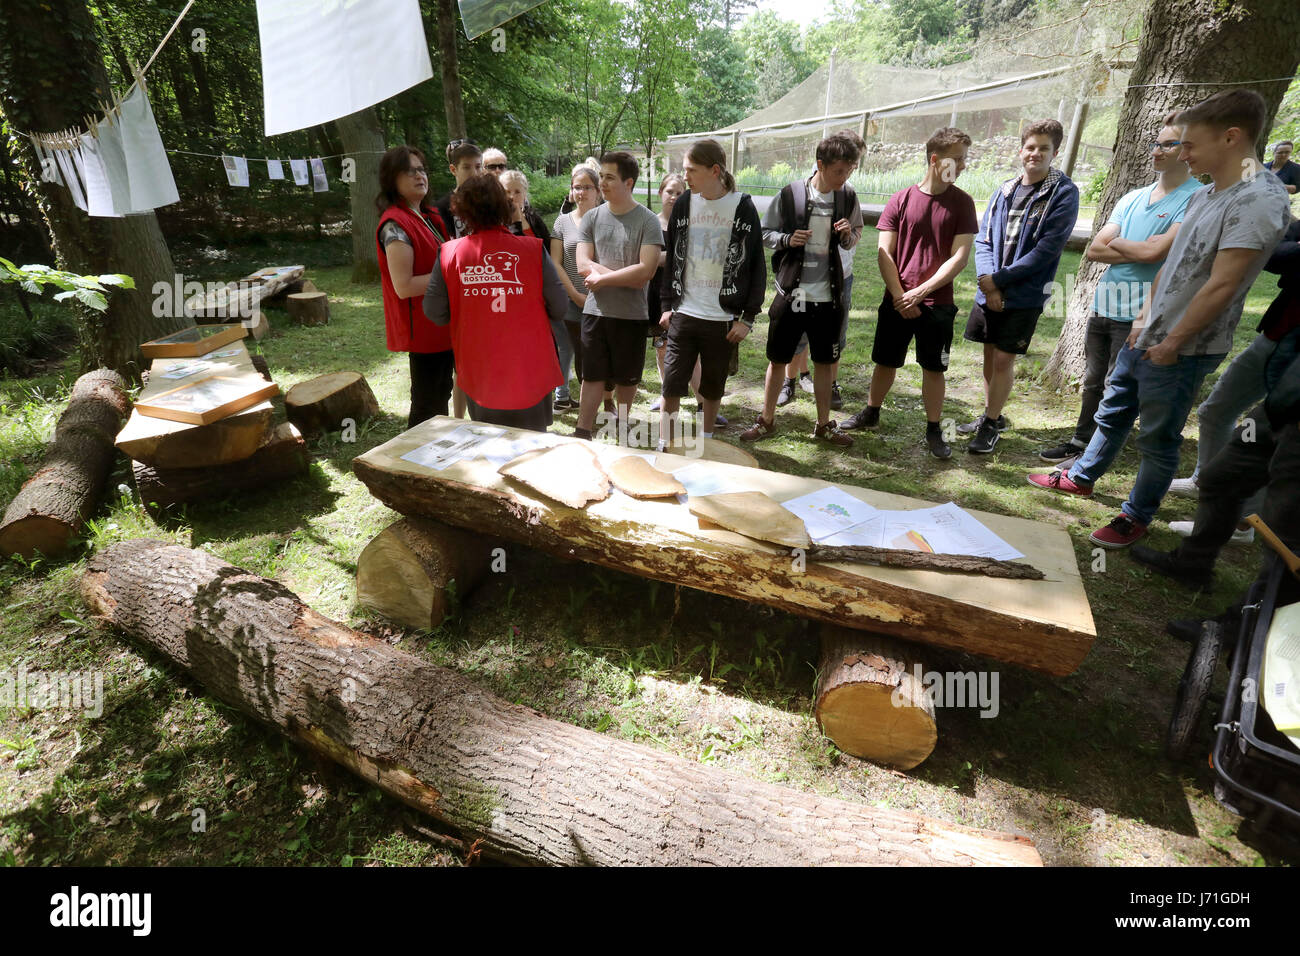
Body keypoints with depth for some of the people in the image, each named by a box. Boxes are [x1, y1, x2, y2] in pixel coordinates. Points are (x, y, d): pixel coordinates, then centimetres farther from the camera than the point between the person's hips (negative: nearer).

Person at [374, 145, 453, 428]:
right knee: (427, 405, 0)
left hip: (442, 324, 9)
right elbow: (403, 286, -22)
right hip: (424, 329, -9)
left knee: (441, 395, 19)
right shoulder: (395, 224, -16)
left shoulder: (429, 216, 12)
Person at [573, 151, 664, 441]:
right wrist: (626, 276, -14)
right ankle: (583, 431, 12)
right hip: (595, 311, 2)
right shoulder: (592, 218, 4)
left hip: (631, 314, -2)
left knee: (626, 378, 12)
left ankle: (621, 426, 31)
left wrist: (603, 277, -14)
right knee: (592, 375, 6)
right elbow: (582, 265, -5)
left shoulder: (647, 221, -6)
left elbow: (646, 270, -16)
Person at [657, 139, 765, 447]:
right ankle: (664, 448, 13)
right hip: (683, 314, 2)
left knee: (713, 387, 10)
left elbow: (757, 267, -1)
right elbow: (671, 258, 11)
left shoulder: (743, 208, -3)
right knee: (672, 385, 0)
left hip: (724, 318, -1)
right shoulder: (683, 204, 4)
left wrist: (748, 317, -6)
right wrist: (667, 304, 5)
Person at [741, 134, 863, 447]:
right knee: (778, 359, 7)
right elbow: (765, 233, 1)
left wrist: (848, 234, -8)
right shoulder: (790, 195, -7)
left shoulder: (848, 197, 2)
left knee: (825, 361, 11)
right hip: (791, 292, -2)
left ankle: (824, 424, 25)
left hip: (827, 295, 2)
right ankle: (767, 420, 23)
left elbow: (855, 235, 15)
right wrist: (787, 239, -18)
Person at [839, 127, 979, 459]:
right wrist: (900, 297, -11)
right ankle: (871, 413, 31)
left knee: (933, 368, 5)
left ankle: (933, 431, 16)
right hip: (896, 301, 1)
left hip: (937, 303, 0)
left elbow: (959, 258, -6)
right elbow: (884, 253, -2)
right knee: (885, 361, 10)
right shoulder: (901, 199, 0)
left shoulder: (962, 203, 0)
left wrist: (920, 292, -14)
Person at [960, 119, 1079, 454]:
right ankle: (991, 416, 28)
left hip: (1025, 294, -5)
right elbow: (983, 239, 5)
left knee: (1003, 359, -3)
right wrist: (988, 281, -11)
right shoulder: (1005, 190, 8)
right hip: (989, 290, 5)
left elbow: (1047, 249, -13)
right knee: (990, 354, 12)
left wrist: (999, 279, -16)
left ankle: (991, 425, 11)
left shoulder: (1063, 193, -7)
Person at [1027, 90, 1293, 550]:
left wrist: (1171, 344, -17)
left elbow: (1220, 287, -22)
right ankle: (1081, 477, 37)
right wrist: (1144, 319, 10)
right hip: (1145, 337, 8)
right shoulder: (1203, 195, 9)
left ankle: (1136, 517, 20)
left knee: (1159, 438, 5)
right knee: (1113, 412, 20)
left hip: (1183, 350, -8)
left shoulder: (1260, 200, -19)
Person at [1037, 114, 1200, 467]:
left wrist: (1116, 242, -2)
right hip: (1103, 305, 7)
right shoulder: (1132, 198, 13)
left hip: (1140, 314, -6)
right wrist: (1139, 250, -8)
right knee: (1093, 381, 15)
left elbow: (1154, 252, -20)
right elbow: (1094, 250, 6)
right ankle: (1080, 442, 28)